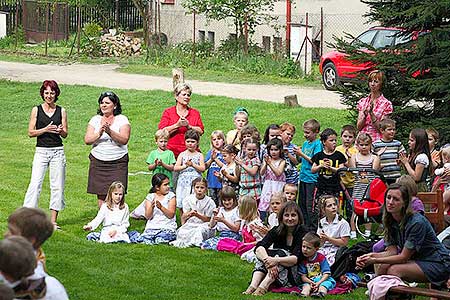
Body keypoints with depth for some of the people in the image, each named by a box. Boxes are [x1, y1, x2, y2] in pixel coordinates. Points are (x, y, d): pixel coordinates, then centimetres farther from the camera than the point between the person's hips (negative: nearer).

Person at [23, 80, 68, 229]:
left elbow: (65, 134, 8)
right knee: (35, 183, -10)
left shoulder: (61, 111, 7)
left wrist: (60, 131, -15)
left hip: (58, 151, 2)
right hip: (41, 151, -2)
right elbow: (31, 132, 0)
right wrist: (46, 129, -15)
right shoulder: (36, 110, 3)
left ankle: (53, 220, 9)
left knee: (57, 186, 2)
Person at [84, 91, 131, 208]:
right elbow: (87, 140, -2)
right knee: (101, 195, 1)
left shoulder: (122, 119, 1)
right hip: (98, 162, 3)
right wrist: (99, 134, -21)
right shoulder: (95, 119, 8)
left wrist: (109, 131, -27)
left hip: (118, 163, -2)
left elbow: (124, 140, -13)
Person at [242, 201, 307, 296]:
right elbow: (259, 247, -16)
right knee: (264, 253, -19)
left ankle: (263, 287, -44)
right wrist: (268, 260, -37)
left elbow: (296, 258, -24)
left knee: (282, 253, -28)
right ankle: (253, 286, -38)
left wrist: (276, 260, -41)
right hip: (274, 273, 4)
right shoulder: (276, 231, 0)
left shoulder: (302, 234, -10)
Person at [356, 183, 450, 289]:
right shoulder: (390, 220, -2)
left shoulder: (417, 222, -26)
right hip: (415, 260, 7)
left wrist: (375, 260, -26)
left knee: (394, 270, -25)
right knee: (381, 266, -13)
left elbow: (404, 257, -23)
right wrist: (371, 256, -22)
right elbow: (392, 251, -4)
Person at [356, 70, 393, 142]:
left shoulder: (386, 104, -1)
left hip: (376, 139, -3)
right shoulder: (362, 102, 10)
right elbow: (358, 127, 7)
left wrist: (371, 113, -15)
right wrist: (365, 114, -9)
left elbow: (381, 128, -6)